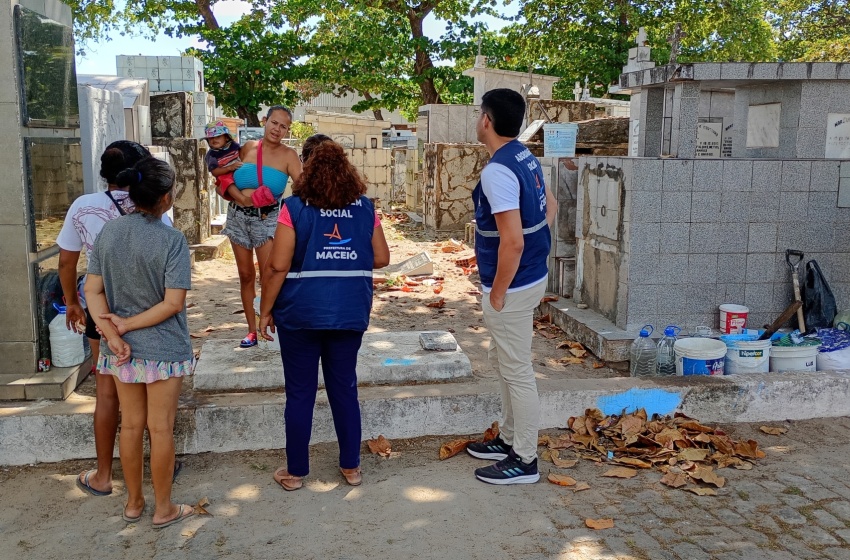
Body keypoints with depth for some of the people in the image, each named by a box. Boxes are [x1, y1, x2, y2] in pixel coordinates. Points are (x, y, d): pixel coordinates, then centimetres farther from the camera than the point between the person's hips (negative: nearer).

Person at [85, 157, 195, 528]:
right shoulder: (171, 240, -17)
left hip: (122, 349, 5)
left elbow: (93, 290, -2)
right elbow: (173, 304, -20)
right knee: (160, 428, 8)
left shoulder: (108, 232, -2)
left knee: (131, 425, 17)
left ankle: (134, 503, 32)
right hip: (163, 349, -5)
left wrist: (112, 333, -10)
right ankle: (163, 509, 22)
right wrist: (127, 325, -12)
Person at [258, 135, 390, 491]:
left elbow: (277, 266, -13)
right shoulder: (364, 207, 1)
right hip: (351, 312, 3)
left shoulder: (295, 207, -9)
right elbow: (382, 258, 5)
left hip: (301, 313, -3)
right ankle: (351, 467, 25)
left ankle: (296, 472, 22)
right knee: (345, 388, 15)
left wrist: (265, 311, -3)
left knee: (300, 392, 9)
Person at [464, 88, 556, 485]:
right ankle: (509, 439, 35)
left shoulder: (497, 171, -23)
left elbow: (512, 241, -27)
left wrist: (497, 293, -18)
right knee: (503, 361, 22)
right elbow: (549, 206, 22)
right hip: (532, 275, 10)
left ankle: (524, 461, 15)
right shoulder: (526, 157, 8)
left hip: (513, 285, -10)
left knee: (517, 372, 2)